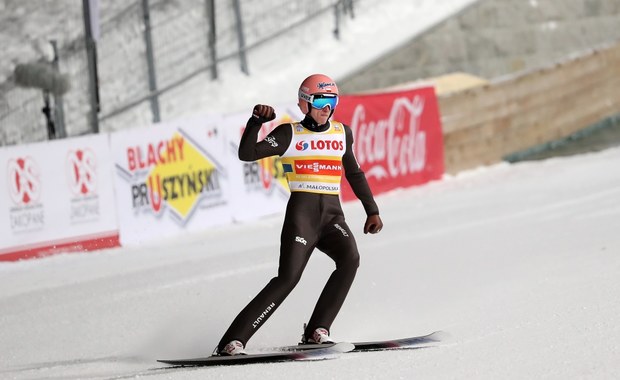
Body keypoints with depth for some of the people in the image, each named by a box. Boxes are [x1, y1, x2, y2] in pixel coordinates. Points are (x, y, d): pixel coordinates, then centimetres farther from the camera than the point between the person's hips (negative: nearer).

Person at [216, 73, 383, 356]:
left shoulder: (342, 133, 15)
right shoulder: (290, 134, 2)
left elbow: (354, 174, 28)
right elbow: (247, 153, -8)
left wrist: (372, 210, 25)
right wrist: (257, 120, -20)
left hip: (333, 214, 4)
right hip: (302, 213, -4)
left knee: (350, 259, -25)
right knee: (288, 278, -17)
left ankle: (317, 331, -18)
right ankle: (233, 341, -13)